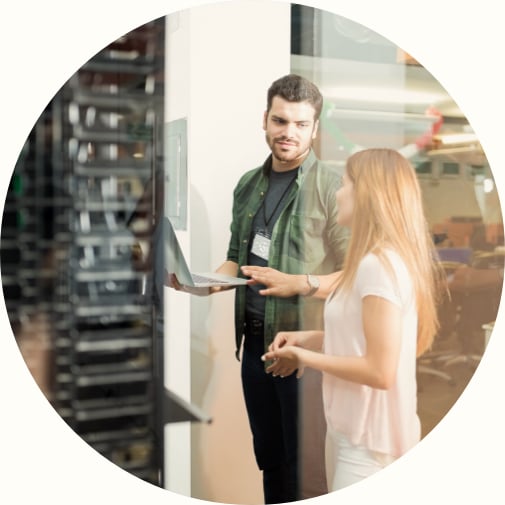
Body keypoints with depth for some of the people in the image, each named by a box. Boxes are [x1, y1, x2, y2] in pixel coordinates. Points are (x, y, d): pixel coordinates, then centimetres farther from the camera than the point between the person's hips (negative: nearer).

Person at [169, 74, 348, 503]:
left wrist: (304, 284, -30)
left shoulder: (332, 186, -10)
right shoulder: (248, 185, 11)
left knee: (307, 470, 4)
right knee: (268, 459, 19)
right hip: (254, 341, 6)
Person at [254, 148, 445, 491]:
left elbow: (380, 370, -25)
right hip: (351, 429, 9)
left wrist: (305, 356, -14)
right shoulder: (373, 262, 9)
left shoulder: (379, 264, -22)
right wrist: (309, 337, 4)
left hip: (368, 439, -9)